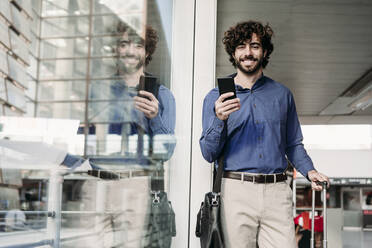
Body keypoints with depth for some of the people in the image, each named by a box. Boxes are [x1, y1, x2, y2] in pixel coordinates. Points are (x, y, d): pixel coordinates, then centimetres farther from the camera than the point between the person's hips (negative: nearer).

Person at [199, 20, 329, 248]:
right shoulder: (216, 98, 8)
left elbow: (293, 144, 20)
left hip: (277, 191, 2)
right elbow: (209, 154, 3)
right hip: (236, 190, -1)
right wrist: (219, 120, -14)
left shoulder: (282, 94, 15)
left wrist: (309, 170, 2)